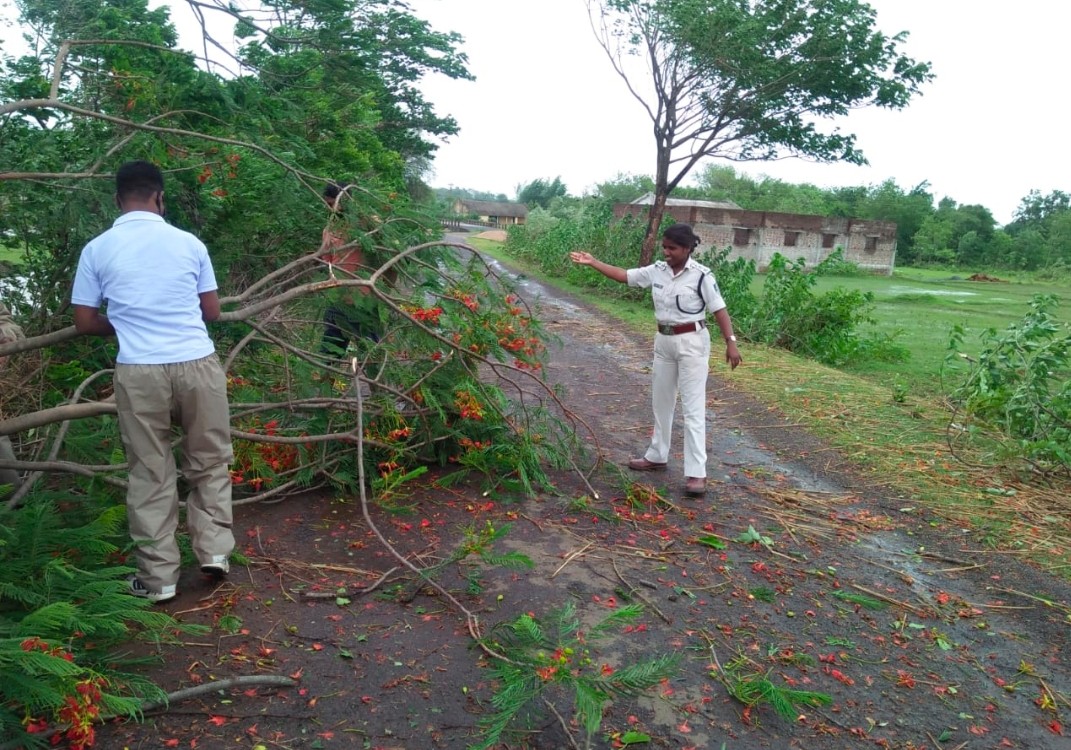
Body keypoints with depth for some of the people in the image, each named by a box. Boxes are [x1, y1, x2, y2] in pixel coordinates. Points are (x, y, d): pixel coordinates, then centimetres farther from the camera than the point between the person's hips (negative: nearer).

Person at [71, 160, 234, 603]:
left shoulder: (97, 249, 4)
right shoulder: (189, 243, 5)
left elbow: (85, 323, 8)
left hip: (139, 372, 0)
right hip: (198, 364, 0)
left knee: (150, 474, 9)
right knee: (210, 463, 17)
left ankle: (158, 578, 17)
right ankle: (214, 550, 17)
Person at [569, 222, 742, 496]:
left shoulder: (701, 275, -13)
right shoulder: (657, 270, 2)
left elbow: (719, 309, -12)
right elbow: (624, 275, 6)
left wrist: (730, 342, -19)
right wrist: (592, 262, 0)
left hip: (692, 342, -6)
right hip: (664, 341, 6)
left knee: (693, 407, -6)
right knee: (661, 402, 17)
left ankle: (696, 473, -4)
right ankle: (657, 456, 33)